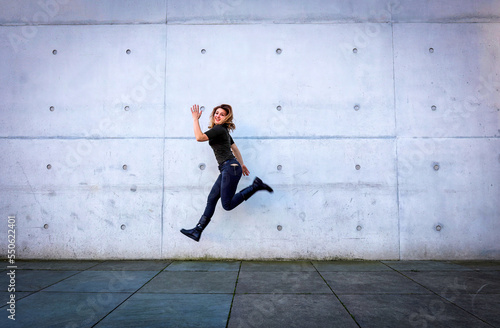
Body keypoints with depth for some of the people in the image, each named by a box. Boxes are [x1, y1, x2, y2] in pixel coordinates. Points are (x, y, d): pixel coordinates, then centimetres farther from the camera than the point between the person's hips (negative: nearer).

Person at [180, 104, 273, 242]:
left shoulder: (219, 129, -10)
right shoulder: (223, 131, 21)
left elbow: (199, 137, -19)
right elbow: (235, 148, 28)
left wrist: (195, 119, -10)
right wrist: (241, 164, 35)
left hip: (230, 168, -10)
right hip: (227, 169, 10)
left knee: (227, 205, -9)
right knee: (211, 199, 6)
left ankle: (256, 186, -3)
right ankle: (197, 231, 7)